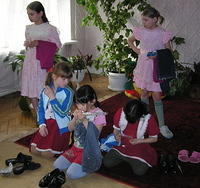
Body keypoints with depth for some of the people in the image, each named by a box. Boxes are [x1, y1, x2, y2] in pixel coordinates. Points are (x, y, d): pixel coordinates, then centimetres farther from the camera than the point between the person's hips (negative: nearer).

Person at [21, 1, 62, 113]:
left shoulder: (50, 29, -5)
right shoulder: (29, 28, 11)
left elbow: (57, 45, -5)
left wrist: (39, 43, -14)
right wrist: (27, 44, -6)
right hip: (30, 62, 5)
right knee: (32, 91, 6)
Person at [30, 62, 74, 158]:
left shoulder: (68, 92, -12)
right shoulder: (45, 90, 1)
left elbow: (62, 112, -18)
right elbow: (40, 109, 5)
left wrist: (52, 97, -19)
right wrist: (41, 125, -8)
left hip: (60, 127, -5)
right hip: (46, 124, 5)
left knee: (47, 154, -12)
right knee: (34, 150, 1)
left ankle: (61, 146, 16)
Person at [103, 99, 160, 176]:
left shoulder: (149, 119, -23)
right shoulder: (120, 113, -17)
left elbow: (154, 138, -8)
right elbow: (116, 129, 2)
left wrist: (138, 141, -23)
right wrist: (116, 135, -22)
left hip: (139, 148, -3)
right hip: (122, 145, 3)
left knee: (139, 171, -20)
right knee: (107, 163, -10)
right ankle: (124, 157, 19)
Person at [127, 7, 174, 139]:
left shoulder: (163, 34, -10)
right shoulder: (140, 31, 0)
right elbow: (130, 40, 20)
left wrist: (158, 56, -20)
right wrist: (135, 49, 4)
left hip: (157, 68, -3)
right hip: (143, 66, 3)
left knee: (157, 96, -1)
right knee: (144, 93, 13)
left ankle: (162, 126, 8)